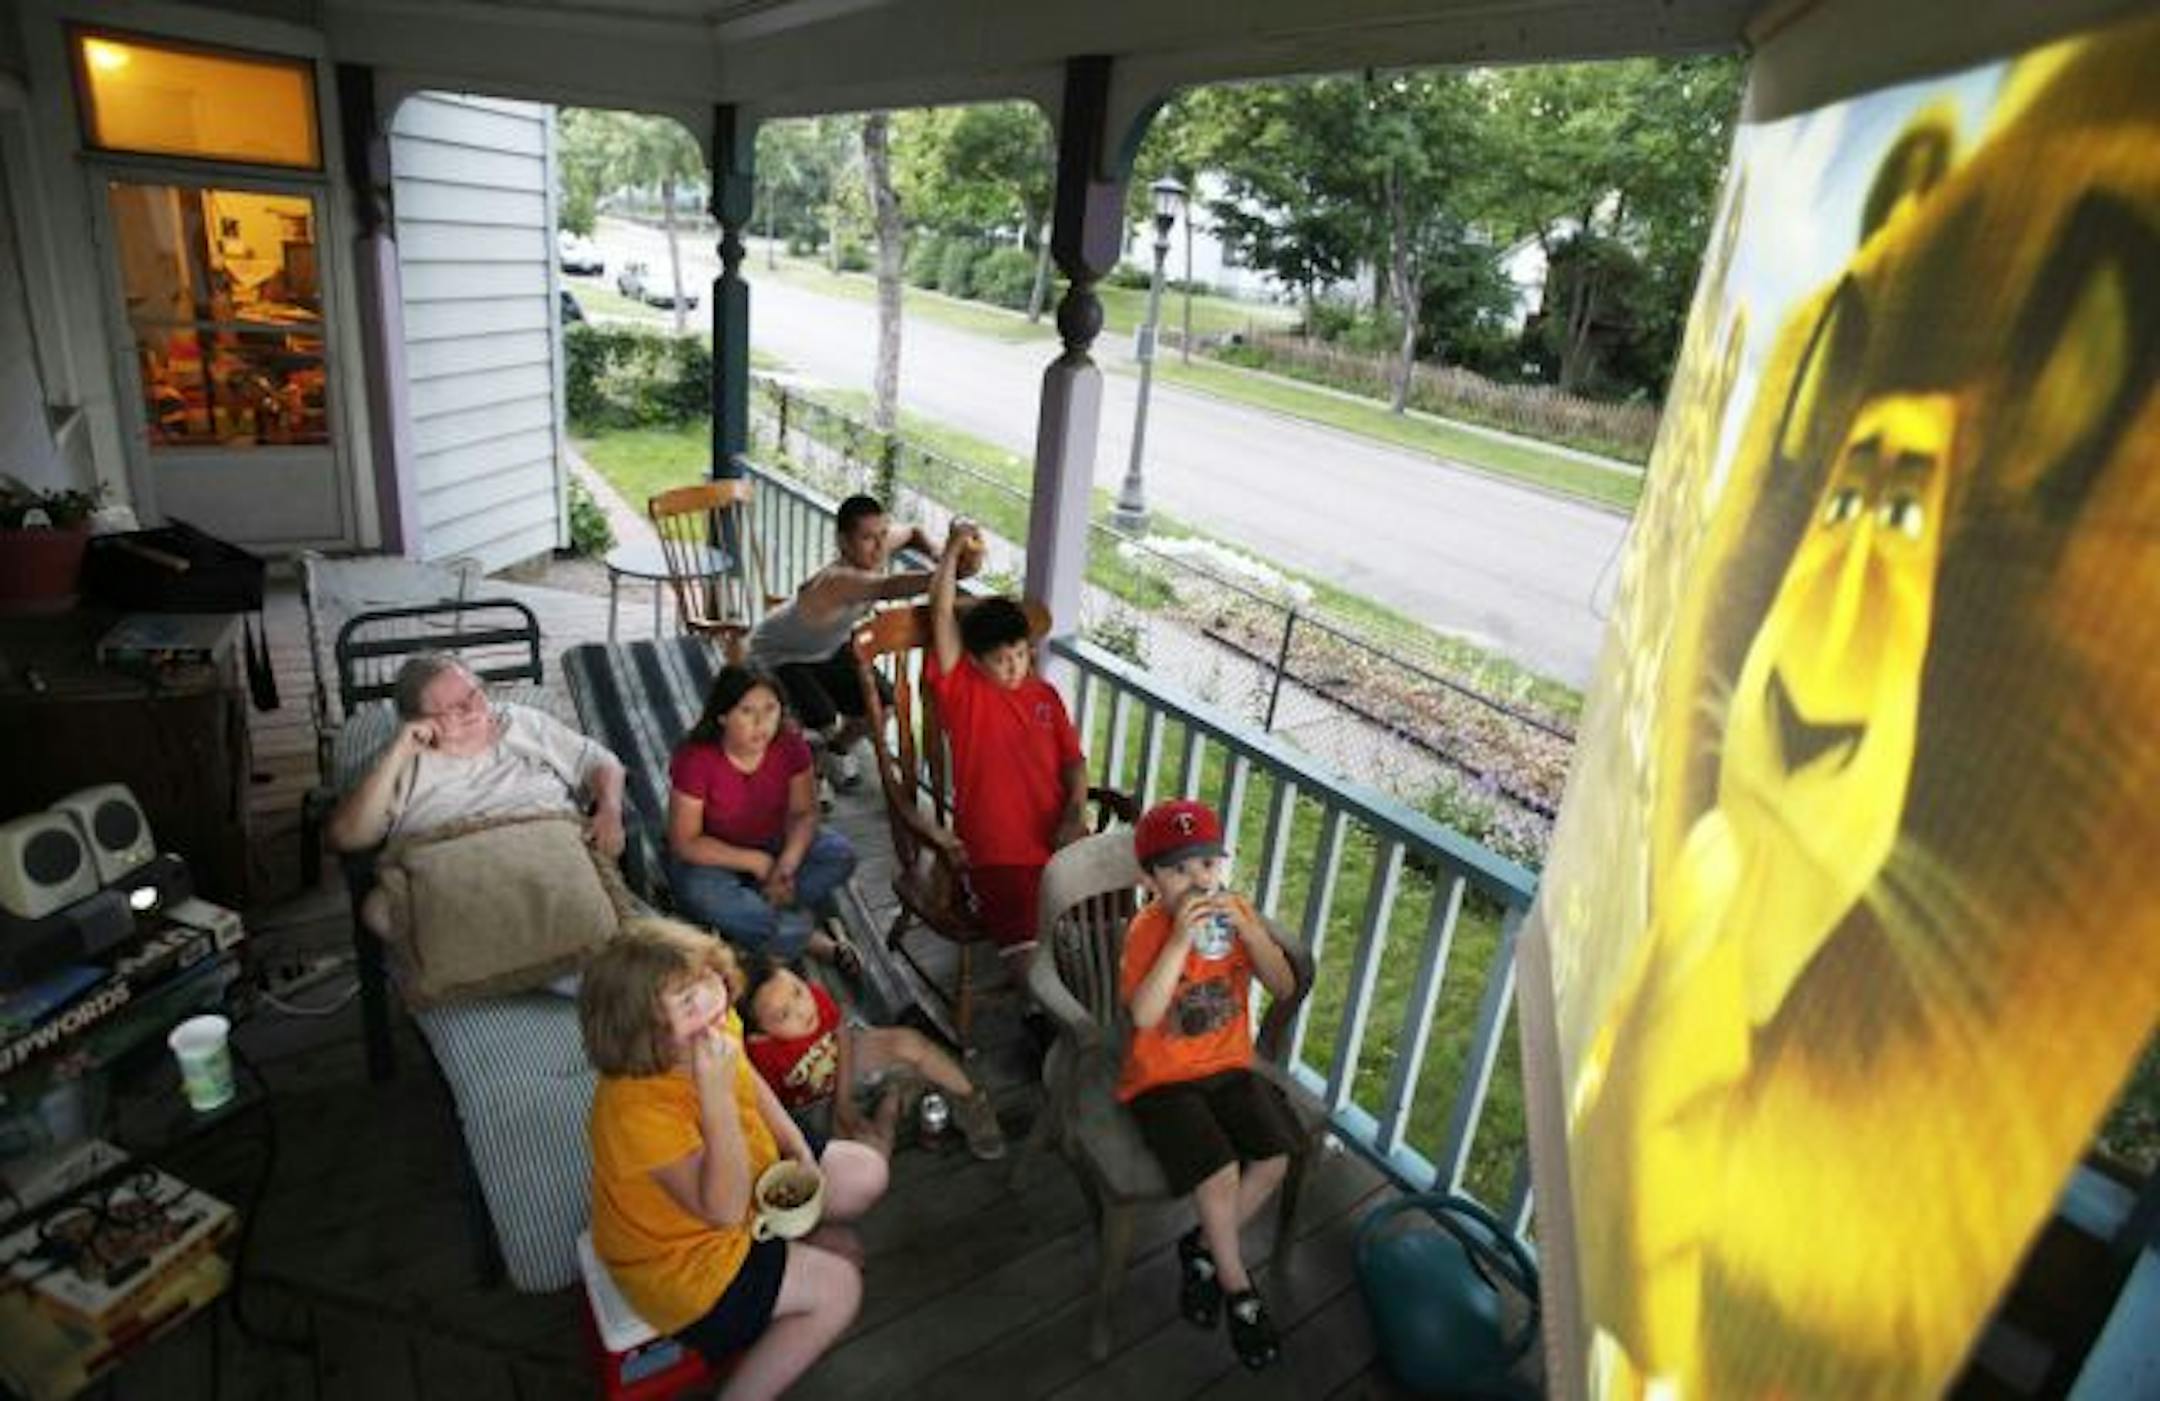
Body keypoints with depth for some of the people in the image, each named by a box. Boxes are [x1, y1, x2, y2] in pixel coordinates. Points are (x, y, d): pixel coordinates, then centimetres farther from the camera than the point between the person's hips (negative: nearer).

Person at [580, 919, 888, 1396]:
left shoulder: (715, 1029, -17)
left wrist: (800, 1151, -5)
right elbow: (724, 1207, -36)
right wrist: (715, 1093, -46)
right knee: (837, 1287, -11)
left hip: (739, 1184, 7)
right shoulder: (637, 1108, -39)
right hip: (678, 1255, -7)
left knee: (866, 1173, 6)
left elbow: (750, 1084, 6)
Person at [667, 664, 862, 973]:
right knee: (700, 892, -36)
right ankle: (810, 940, -22)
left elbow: (804, 813, -8)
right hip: (712, 857, -3)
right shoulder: (695, 760, -25)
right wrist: (755, 862, -25)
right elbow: (685, 843, -20)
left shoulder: (790, 745, -15)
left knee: (840, 855, -20)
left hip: (773, 843, 3)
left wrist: (787, 864, -28)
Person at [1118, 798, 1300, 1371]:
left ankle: (1202, 1248, 14)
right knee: (1220, 1173, -20)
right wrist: (1182, 938, -36)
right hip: (1162, 1078, -5)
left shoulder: (1236, 914, -3)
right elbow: (1143, 1015, -31)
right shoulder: (1146, 930, -18)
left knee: (1275, 1158, -12)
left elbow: (1284, 987, -10)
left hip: (1228, 1066, 5)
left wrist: (1246, 927, -23)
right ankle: (1238, 1288, 9)